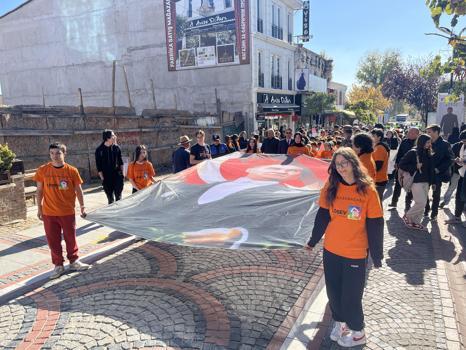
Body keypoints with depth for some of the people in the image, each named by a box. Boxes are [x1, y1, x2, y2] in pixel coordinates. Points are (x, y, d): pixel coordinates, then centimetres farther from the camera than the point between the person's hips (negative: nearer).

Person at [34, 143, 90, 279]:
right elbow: (39, 190, 3)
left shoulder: (72, 171, -7)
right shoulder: (43, 170, -5)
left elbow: (78, 190, 0)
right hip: (49, 213, 1)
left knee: (71, 238, 11)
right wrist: (39, 208, 4)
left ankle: (74, 261, 28)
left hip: (68, 212, -1)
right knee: (53, 240, 9)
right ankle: (58, 266, 23)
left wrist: (82, 207, 0)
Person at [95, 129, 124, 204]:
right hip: (107, 178, -2)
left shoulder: (116, 148, 3)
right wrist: (102, 178, -7)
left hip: (118, 176, 2)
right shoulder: (99, 150, -5)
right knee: (110, 199, 6)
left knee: (118, 197, 5)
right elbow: (99, 166, -4)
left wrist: (122, 173, 4)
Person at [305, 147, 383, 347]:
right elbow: (322, 216, 5)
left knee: (351, 295, 8)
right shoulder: (331, 187, -4)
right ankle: (340, 323, 41)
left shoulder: (368, 190, -12)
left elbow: (375, 225, -8)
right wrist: (313, 241, 12)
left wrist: (377, 254, -4)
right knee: (333, 291, 16)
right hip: (331, 250, 3)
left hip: (355, 253, -3)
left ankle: (357, 333, 32)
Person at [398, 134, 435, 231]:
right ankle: (407, 216, 11)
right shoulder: (412, 152, -9)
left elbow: (431, 168, 14)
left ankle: (416, 221, 20)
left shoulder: (428, 154, 10)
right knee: (421, 203, -10)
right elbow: (401, 164, -10)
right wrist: (415, 167, -16)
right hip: (416, 181, -7)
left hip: (426, 182, 7)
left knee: (423, 203, 8)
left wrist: (433, 182, 12)